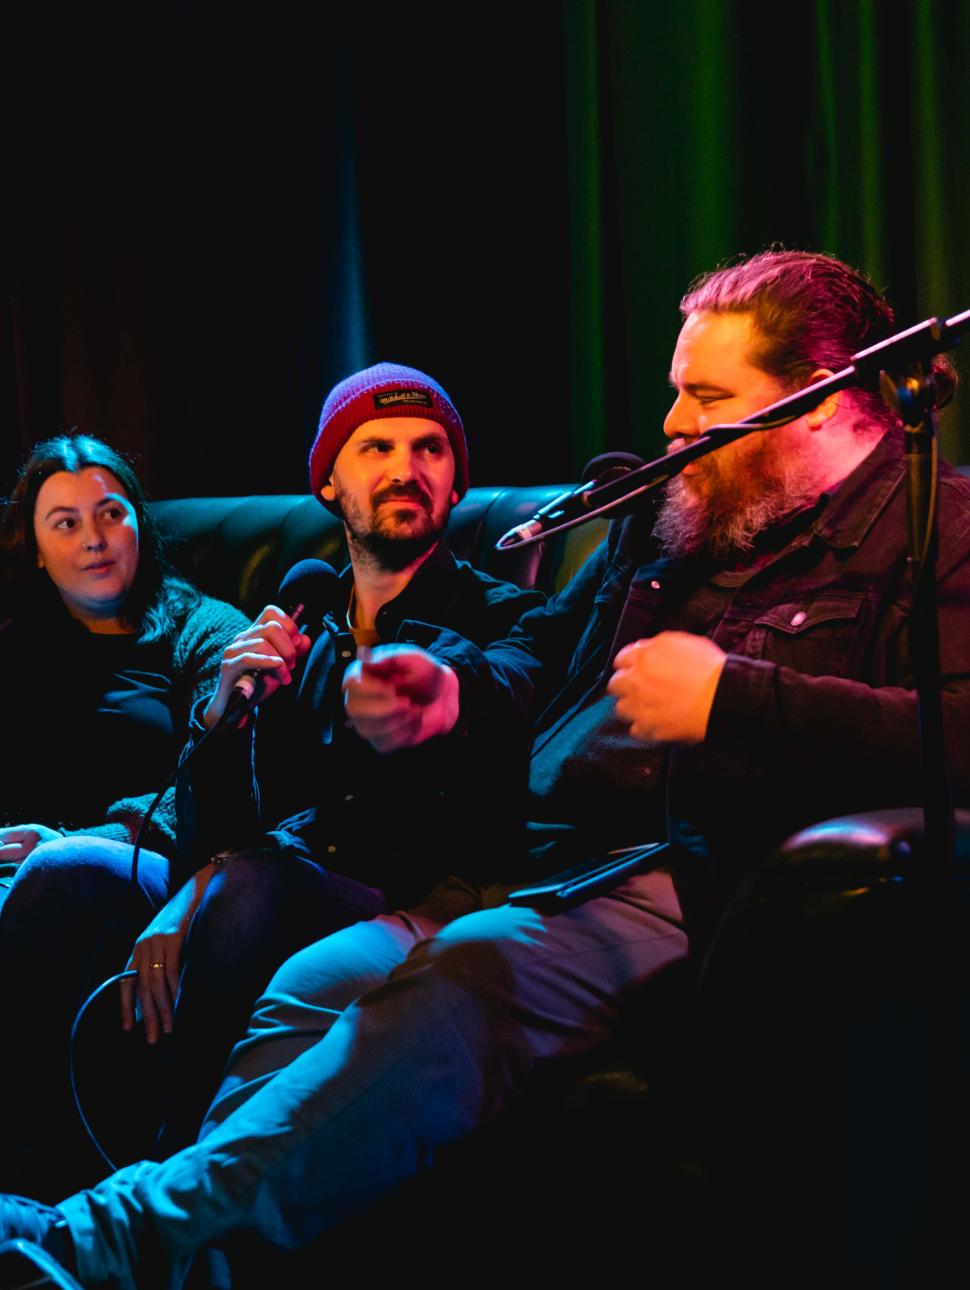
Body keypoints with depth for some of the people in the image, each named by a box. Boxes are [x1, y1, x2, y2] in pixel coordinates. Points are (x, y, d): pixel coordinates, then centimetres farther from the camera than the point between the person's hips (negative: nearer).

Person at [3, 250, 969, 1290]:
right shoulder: (668, 517, 25)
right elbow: (544, 657, 36)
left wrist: (728, 697, -20)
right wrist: (452, 693, 13)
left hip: (687, 884, -9)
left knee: (450, 980, -32)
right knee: (309, 984, -12)